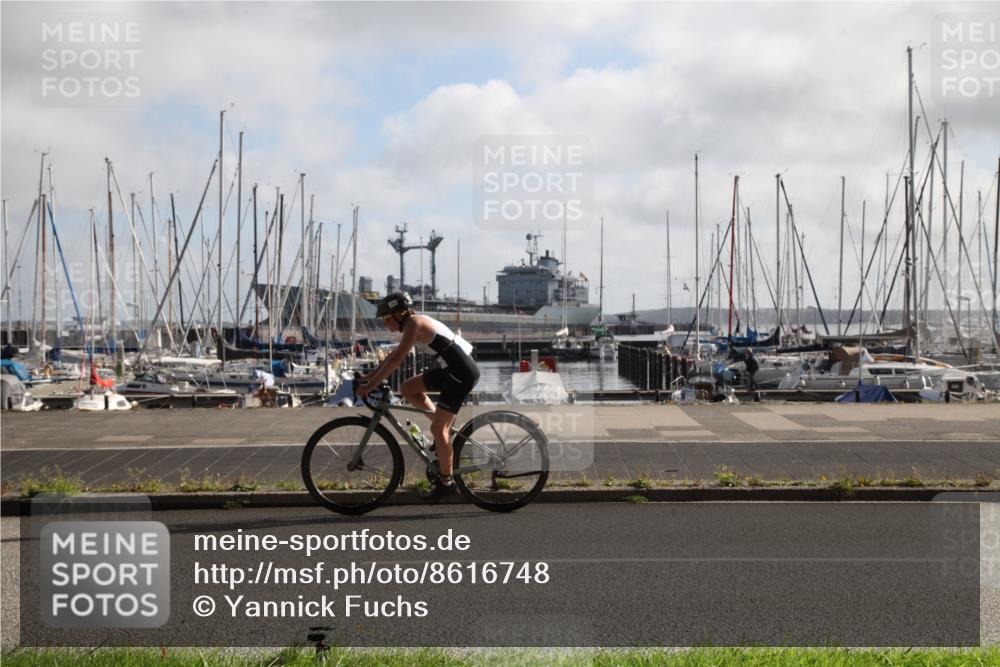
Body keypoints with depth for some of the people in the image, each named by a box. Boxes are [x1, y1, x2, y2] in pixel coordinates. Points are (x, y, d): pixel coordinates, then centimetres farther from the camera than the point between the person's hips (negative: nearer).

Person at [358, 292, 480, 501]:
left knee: (438, 429, -7)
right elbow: (394, 355, 21)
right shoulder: (414, 324, 14)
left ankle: (446, 481, 4)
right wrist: (369, 376, 19)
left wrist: (371, 385, -17)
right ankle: (445, 430, 14)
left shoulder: (415, 323, -14)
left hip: (462, 373, -9)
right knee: (407, 389, 12)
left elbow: (397, 359, -20)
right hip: (452, 370, 10)